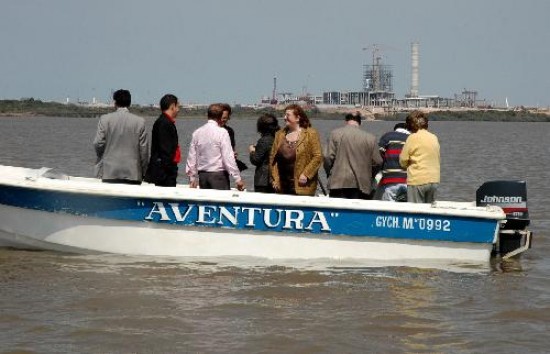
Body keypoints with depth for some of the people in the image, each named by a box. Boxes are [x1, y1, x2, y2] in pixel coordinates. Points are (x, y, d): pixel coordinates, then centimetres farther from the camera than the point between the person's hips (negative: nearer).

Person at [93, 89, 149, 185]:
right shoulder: (139, 121, 1)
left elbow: (98, 143, -1)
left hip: (109, 172, 0)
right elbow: (144, 149, 4)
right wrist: (143, 173, 13)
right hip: (132, 173, 0)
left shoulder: (105, 119, 0)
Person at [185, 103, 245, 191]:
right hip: (219, 175, -6)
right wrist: (238, 179, -10)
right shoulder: (222, 132, -11)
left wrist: (192, 178, 21)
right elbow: (228, 157, -14)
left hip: (202, 176, 6)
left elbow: (191, 158, 11)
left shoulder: (196, 133, 6)